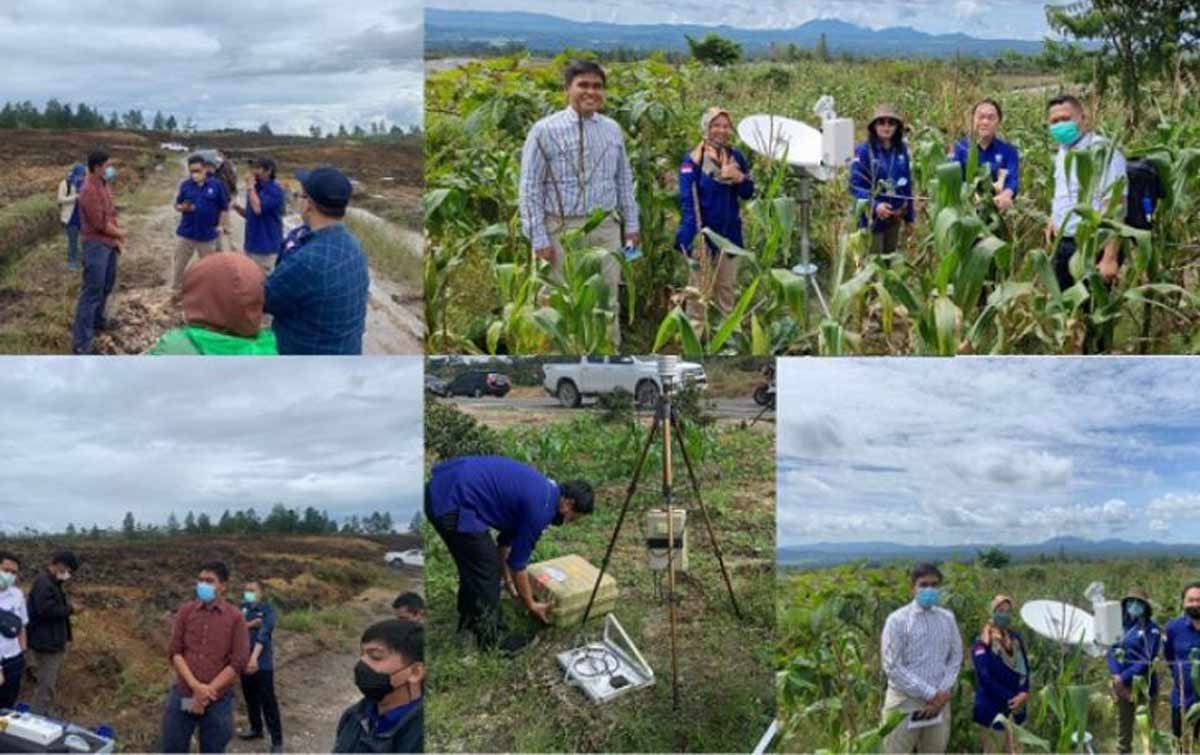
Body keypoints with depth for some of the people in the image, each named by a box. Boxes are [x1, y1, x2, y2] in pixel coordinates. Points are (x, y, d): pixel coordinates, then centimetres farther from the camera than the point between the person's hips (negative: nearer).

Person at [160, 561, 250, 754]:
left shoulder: (235, 618, -3)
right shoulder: (186, 611, 3)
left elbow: (239, 662, -8)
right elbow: (174, 651, -1)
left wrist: (207, 692, -13)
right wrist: (195, 686, -15)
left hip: (217, 701, -2)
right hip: (182, 695, 2)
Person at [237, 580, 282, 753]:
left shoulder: (267, 609, -7)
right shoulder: (242, 608, 8)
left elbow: (264, 633, -19)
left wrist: (254, 657, -29)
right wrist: (249, 624, -19)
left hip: (262, 662, -5)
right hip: (244, 660, 5)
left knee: (268, 702, -6)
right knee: (250, 697, 17)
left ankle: (277, 740, -3)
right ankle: (256, 728, 35)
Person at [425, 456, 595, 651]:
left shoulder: (540, 489, 18)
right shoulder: (541, 507, -9)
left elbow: (507, 539, 30)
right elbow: (518, 561, 0)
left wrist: (508, 581, 36)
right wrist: (531, 605, 13)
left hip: (441, 486, 10)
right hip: (452, 502, -10)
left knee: (473, 564, 25)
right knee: (487, 570, 5)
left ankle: (470, 620, 41)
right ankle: (489, 639, 18)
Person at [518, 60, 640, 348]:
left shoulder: (612, 129, 7)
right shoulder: (545, 130, -7)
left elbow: (624, 179, 15)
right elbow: (530, 188, -7)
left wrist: (631, 224, 12)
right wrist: (539, 238, -11)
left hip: (606, 228, 4)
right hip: (565, 228, -4)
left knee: (608, 301, 10)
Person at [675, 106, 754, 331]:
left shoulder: (736, 157, 4)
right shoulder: (693, 159, -11)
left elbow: (748, 193, 6)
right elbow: (687, 200, -16)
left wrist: (739, 177, -16)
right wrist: (693, 233, -26)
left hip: (729, 231, 5)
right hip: (703, 232, -5)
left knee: (727, 285, 15)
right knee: (699, 286, 4)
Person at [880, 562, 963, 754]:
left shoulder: (947, 618, 6)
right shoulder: (898, 620, -9)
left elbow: (956, 658, 8)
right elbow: (892, 667, -12)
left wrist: (943, 693, -8)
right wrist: (930, 694, -14)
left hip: (939, 702, 4)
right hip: (905, 702, -4)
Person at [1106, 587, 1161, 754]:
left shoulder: (1151, 629, -7)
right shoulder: (1122, 626, 11)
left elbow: (1147, 661, -14)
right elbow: (1112, 652, 6)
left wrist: (1124, 677, -16)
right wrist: (1116, 675, -11)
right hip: (1122, 686, 6)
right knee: (1123, 728, 14)